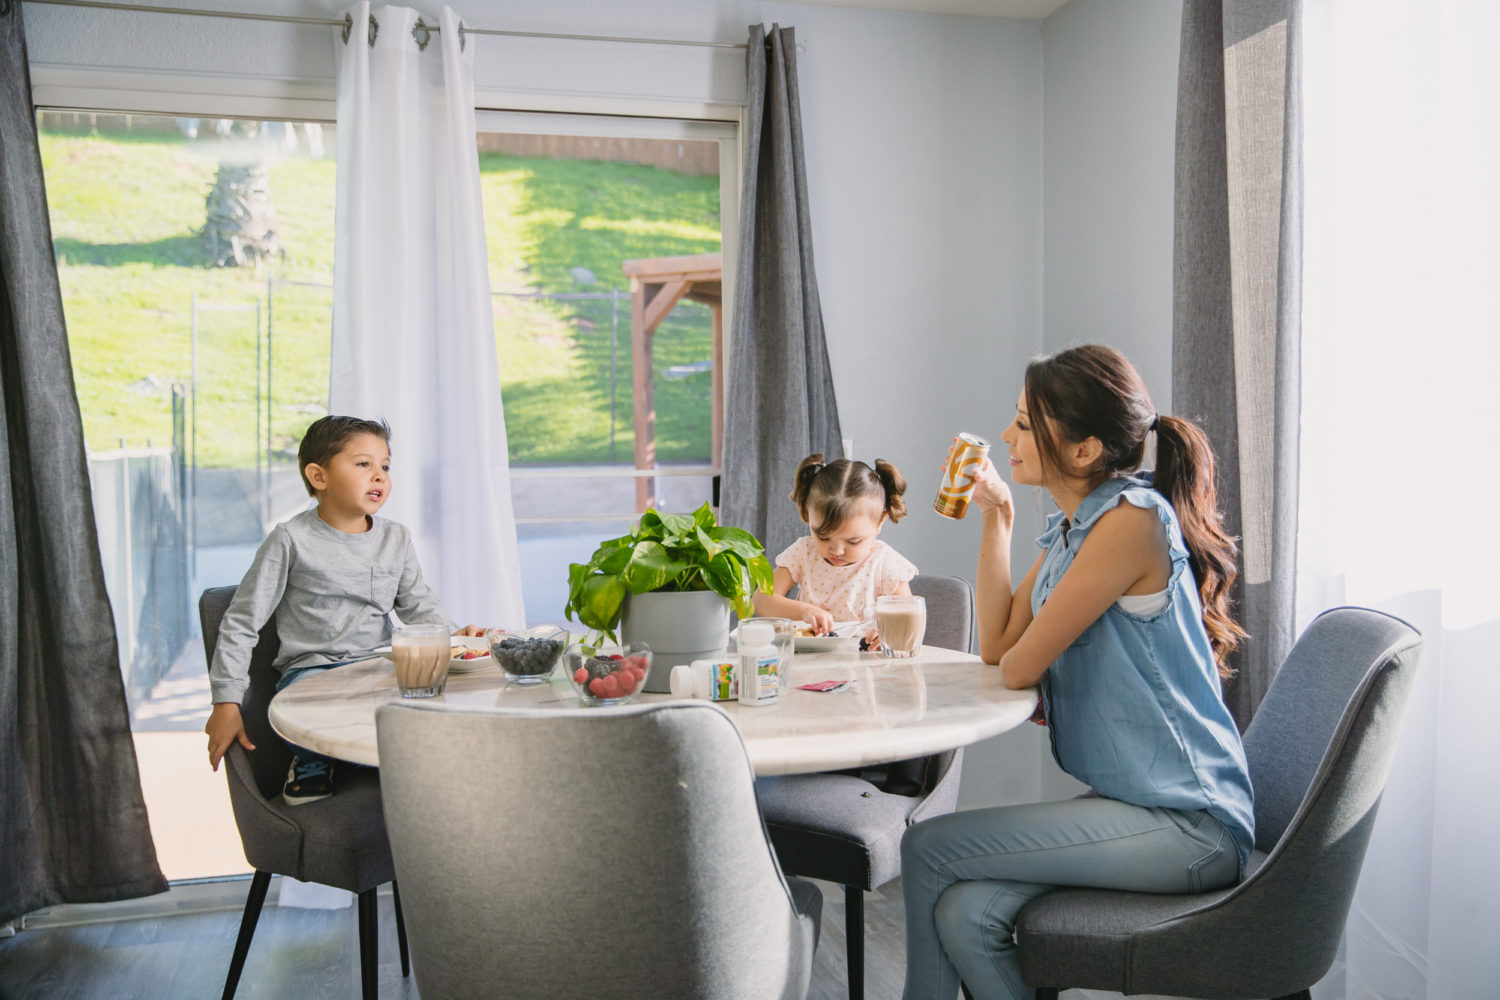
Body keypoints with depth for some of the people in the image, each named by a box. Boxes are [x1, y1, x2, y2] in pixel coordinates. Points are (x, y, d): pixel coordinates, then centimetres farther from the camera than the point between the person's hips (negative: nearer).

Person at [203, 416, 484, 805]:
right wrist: (227, 703, -5)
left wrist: (454, 636, -5)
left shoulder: (395, 539, 10)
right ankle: (312, 763, -1)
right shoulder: (291, 540, -3)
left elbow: (418, 605, 18)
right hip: (311, 669, -3)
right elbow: (241, 622, 0)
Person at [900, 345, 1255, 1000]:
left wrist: (1024, 664, 9)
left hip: (1187, 825, -8)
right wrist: (994, 517, 9)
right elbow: (996, 644, 12)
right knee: (963, 914, -13)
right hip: (1132, 804, 8)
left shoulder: (1133, 518, -18)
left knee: (926, 849, -12)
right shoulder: (1070, 529, 12)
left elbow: (1019, 667, -15)